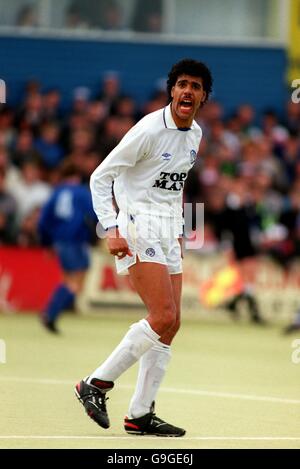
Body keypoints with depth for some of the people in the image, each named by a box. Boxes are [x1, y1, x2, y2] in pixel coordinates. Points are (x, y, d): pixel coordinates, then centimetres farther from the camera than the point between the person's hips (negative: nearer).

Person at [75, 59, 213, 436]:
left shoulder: (195, 134, 10)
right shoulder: (150, 129, -14)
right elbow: (100, 177, -12)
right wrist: (111, 230, -19)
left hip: (168, 233, 8)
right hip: (138, 228, -8)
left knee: (170, 324, 2)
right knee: (163, 316, -18)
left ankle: (140, 415, 6)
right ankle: (96, 384, -6)